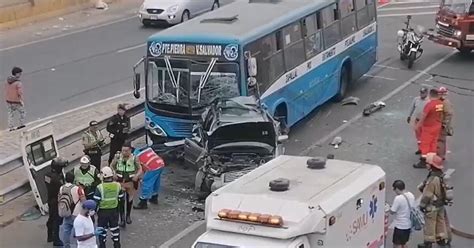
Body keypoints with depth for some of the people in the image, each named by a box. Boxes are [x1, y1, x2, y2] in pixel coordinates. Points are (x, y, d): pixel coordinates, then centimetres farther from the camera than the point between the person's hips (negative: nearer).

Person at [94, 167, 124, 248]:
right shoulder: (117, 185, -8)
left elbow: (96, 201, -16)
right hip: (114, 210, 3)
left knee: (102, 229, 13)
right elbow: (121, 198, 2)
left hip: (103, 211, -3)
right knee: (115, 227, 19)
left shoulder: (100, 187, -20)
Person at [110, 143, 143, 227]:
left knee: (129, 199, 16)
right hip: (120, 181, 0)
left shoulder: (134, 158, -9)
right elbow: (111, 166, 6)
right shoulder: (118, 157, -8)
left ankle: (128, 215, 38)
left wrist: (137, 175, -22)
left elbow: (140, 169, -2)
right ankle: (122, 219, 7)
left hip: (131, 181, 0)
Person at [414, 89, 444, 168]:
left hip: (428, 127, -7)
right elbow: (441, 115, 7)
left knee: (425, 144, 3)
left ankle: (423, 162, 7)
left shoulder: (429, 104, -24)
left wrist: (418, 125, -7)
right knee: (433, 143, 17)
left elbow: (423, 116, -19)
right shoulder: (441, 104, -4)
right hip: (437, 126, 7)